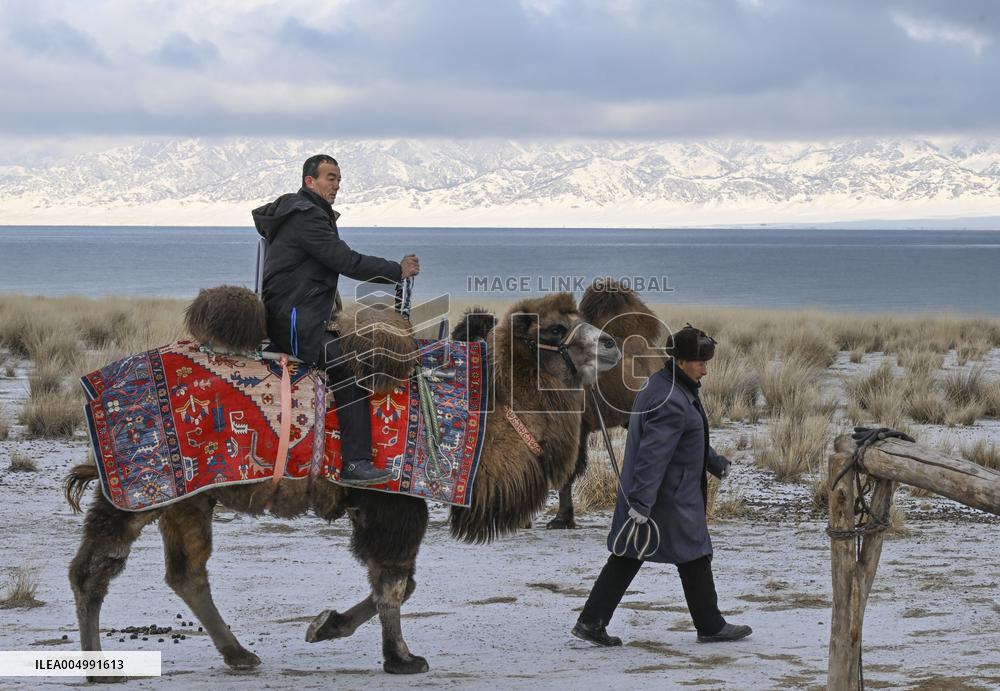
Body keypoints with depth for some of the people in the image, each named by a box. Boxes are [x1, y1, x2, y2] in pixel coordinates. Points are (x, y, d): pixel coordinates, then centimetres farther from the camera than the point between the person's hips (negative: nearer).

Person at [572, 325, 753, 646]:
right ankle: (711, 626, 19)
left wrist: (715, 462, 37)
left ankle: (591, 621, 5)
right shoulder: (671, 401, -22)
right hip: (672, 498, -10)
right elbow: (654, 454, -28)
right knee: (694, 557, 6)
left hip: (639, 492, 10)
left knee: (627, 556, 8)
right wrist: (642, 502, -31)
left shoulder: (662, 385, 12)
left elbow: (690, 438, 27)